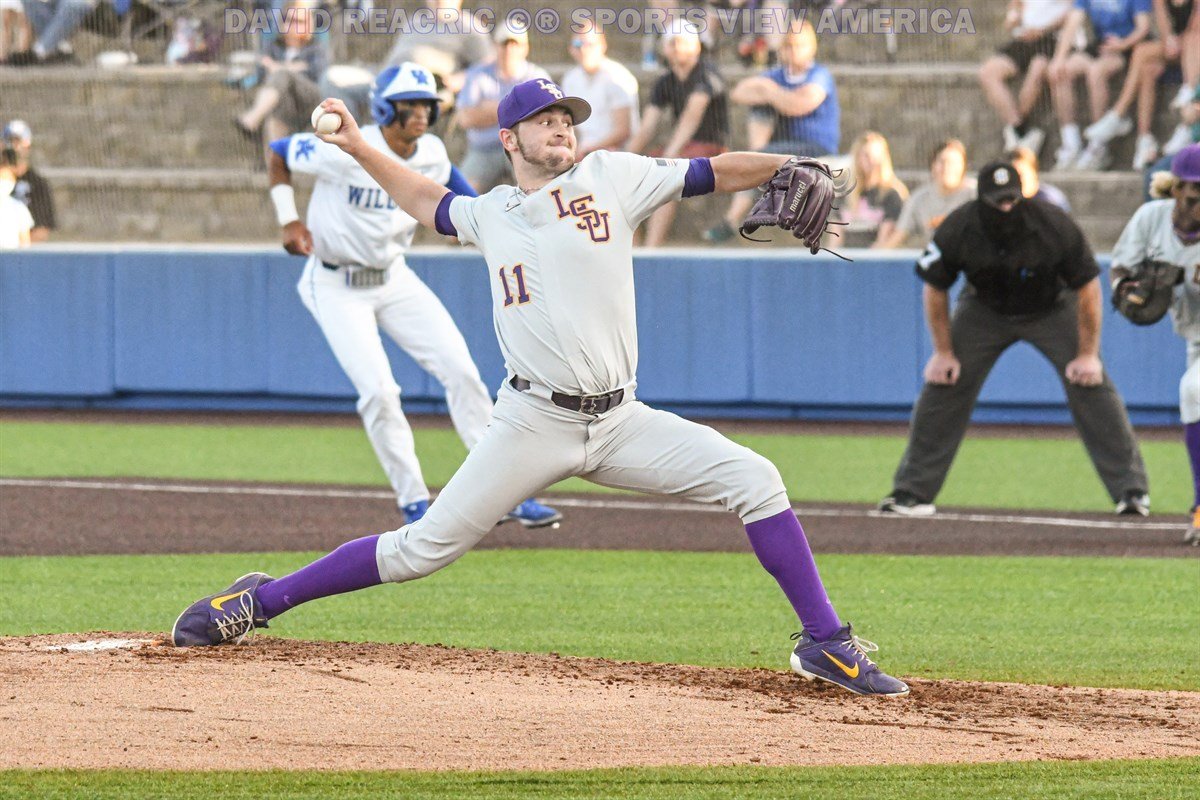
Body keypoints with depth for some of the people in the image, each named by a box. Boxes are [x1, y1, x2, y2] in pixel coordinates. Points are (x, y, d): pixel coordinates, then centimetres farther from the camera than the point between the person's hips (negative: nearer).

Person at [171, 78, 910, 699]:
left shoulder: (613, 178, 3)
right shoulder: (489, 213, 10)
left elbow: (714, 173, -2)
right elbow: (427, 201, 31)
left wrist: (793, 169, -17)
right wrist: (359, 149, 23)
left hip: (620, 421, 0)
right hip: (532, 424, 0)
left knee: (752, 479, -15)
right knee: (425, 548, -4)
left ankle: (827, 644, -9)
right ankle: (258, 602, 8)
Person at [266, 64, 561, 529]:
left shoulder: (432, 155, -7)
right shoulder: (346, 153, -22)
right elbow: (278, 154, -8)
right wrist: (289, 222, -14)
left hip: (394, 279, 5)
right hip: (336, 287, -5)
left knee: (460, 369, -5)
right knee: (378, 391, -17)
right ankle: (414, 504, -2)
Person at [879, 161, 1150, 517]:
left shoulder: (1056, 227, -31)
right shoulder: (957, 231, -26)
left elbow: (1088, 287, -19)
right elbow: (935, 289, -8)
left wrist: (1088, 354, -17)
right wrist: (943, 352, -7)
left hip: (1052, 310, -1)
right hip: (984, 311, 2)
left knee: (1091, 383, -15)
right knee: (943, 384, -8)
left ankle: (1130, 489, -7)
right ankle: (913, 491, 3)